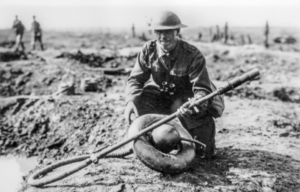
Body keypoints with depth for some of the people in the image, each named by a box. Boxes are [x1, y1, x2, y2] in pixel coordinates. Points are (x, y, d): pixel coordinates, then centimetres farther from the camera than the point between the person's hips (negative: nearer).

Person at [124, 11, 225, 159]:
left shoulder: (193, 55, -23)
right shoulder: (148, 50, -13)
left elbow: (201, 88, -26)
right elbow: (135, 79, -12)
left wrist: (194, 104, -50)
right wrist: (131, 101, -32)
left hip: (185, 97, -3)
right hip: (158, 95, 3)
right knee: (138, 102, -23)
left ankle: (205, 147, 5)